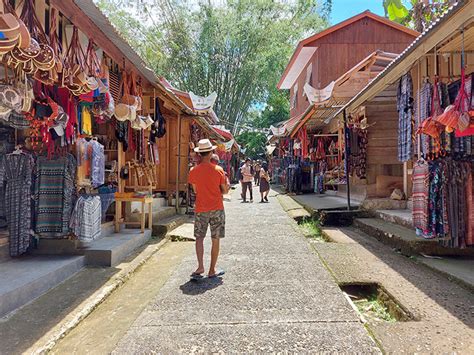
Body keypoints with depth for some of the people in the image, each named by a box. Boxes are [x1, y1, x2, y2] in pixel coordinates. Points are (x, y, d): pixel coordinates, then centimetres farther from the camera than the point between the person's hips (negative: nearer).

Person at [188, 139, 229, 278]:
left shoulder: (193, 171, -4)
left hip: (201, 210, 1)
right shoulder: (218, 170, -7)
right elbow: (225, 191, -1)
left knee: (199, 238, 14)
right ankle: (212, 270, 15)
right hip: (217, 209, -1)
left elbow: (195, 191, 6)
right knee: (215, 240, 8)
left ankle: (200, 267, 0)